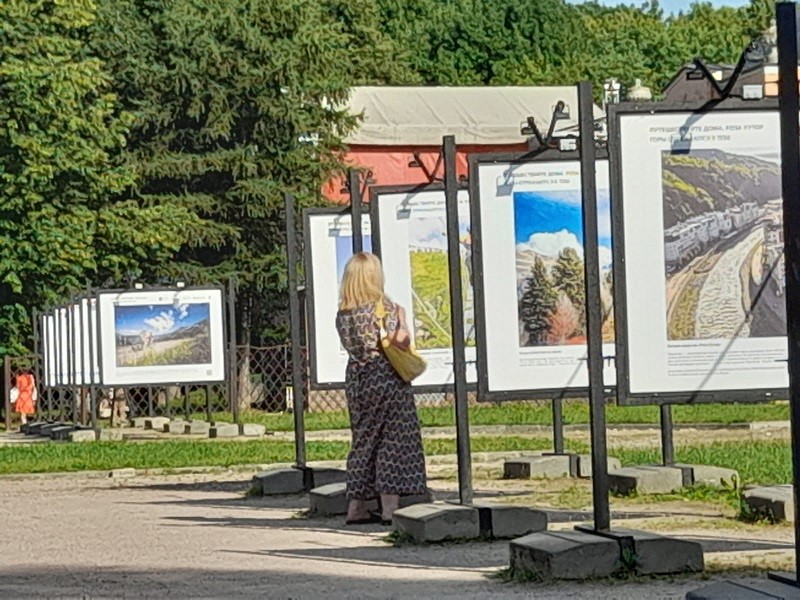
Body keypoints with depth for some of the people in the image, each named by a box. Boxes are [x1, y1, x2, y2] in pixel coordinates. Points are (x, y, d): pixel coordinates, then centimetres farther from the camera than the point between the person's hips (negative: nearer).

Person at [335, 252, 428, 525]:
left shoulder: (343, 312, 7)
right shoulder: (383, 306, -11)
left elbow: (350, 344, 12)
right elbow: (400, 341, -18)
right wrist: (401, 317, -1)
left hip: (356, 379, 6)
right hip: (385, 378, -6)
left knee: (364, 440, 14)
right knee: (393, 441, -2)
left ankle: (356, 507, 16)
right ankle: (390, 508, -6)